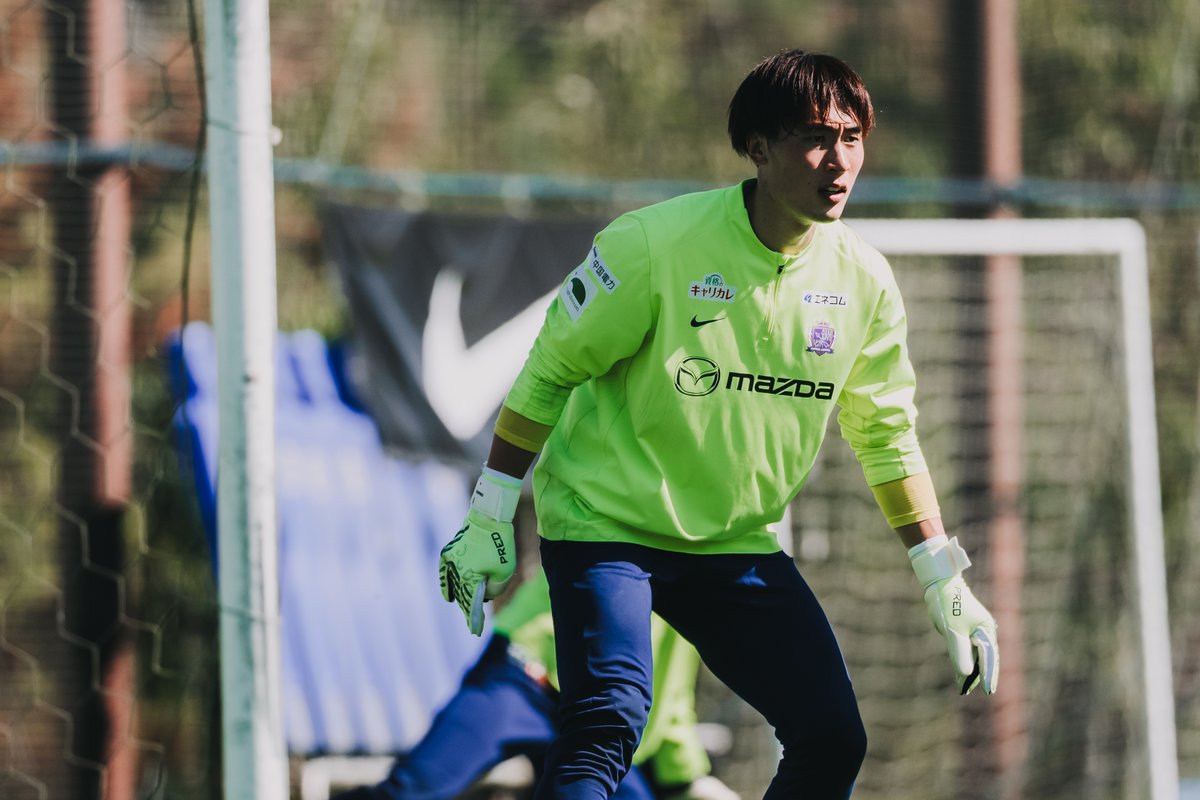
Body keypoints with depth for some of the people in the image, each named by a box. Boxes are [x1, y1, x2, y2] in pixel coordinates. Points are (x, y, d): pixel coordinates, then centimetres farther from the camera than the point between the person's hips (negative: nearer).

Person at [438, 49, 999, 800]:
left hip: (737, 544, 5)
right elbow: (549, 371, -8)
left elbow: (887, 435, 10)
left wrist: (944, 582, 8)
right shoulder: (656, 244, -18)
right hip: (606, 520, -5)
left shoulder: (863, 280, -3)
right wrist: (490, 521, -7)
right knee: (609, 723, -26)